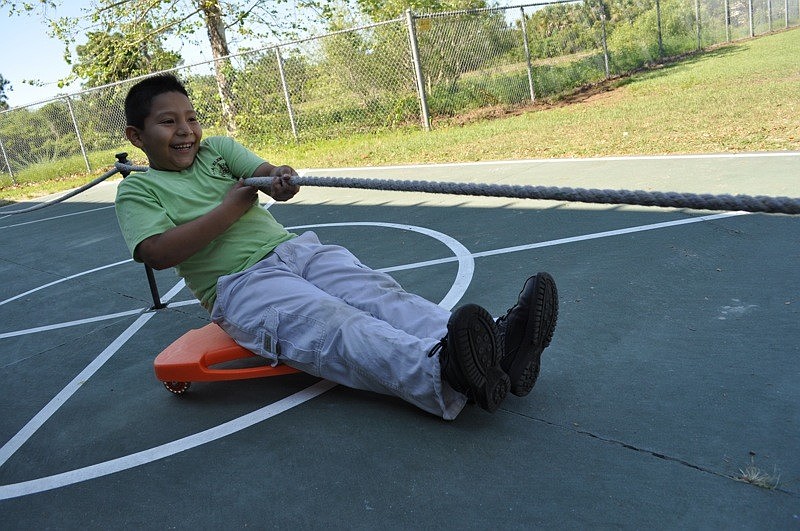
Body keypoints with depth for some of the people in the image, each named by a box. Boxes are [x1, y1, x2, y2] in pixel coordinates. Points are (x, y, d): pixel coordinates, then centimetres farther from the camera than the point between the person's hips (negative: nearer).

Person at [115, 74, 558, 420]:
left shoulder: (218, 148, 20)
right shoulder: (137, 190, 6)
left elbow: (264, 172, 1)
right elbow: (157, 253, -12)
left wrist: (279, 180, -25)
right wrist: (230, 208, -9)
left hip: (296, 249, 5)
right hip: (241, 284, -5)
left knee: (379, 295, -21)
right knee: (335, 325, -33)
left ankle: (496, 345, -41)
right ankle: (442, 375, -58)